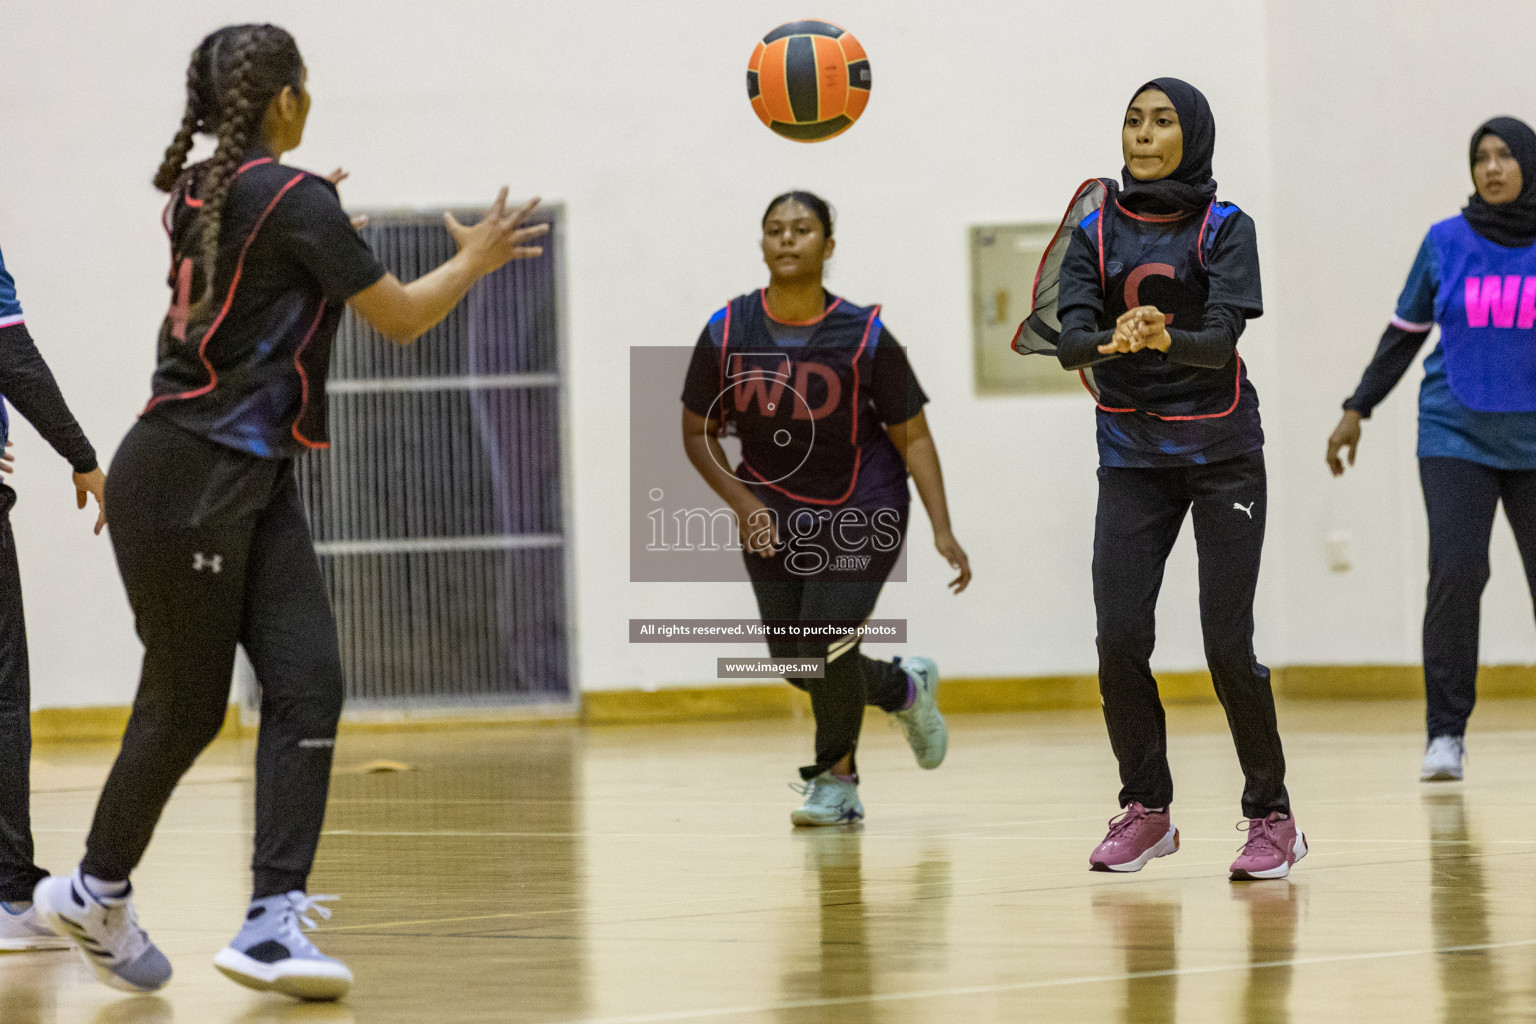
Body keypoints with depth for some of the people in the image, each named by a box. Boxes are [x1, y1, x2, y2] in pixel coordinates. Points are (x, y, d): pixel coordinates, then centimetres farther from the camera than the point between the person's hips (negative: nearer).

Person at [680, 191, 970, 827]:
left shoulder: (863, 336, -15)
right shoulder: (727, 333, -10)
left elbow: (912, 436, -8)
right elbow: (697, 433, 1)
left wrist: (942, 531, -15)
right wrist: (743, 502, -13)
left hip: (860, 510, -4)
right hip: (773, 513, 4)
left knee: (826, 647, -17)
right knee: (795, 663, 5)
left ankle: (836, 778, 10)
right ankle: (905, 688, 37)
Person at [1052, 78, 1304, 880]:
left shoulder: (1226, 229, -3)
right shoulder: (1096, 234, 5)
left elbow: (1222, 337, -17)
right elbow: (1071, 335, -10)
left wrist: (1168, 338, -40)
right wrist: (1110, 340, -33)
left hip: (1222, 454, -3)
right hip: (1131, 455, 3)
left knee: (1228, 646, -9)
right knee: (1119, 639, -9)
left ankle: (1272, 817, 6)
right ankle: (1145, 809, 10)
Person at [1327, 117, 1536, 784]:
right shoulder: (1445, 243, 0)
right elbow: (1405, 331, 11)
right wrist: (1358, 411, 13)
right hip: (1457, 435, 0)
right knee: (1455, 572, -16)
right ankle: (1445, 734, -7)